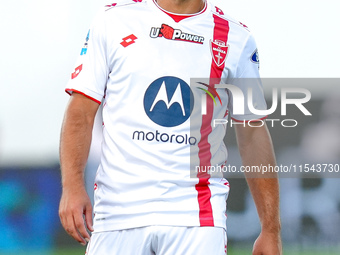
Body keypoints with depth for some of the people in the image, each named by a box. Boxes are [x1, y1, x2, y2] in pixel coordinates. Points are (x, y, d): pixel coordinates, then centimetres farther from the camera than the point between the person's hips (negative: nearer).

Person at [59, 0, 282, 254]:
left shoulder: (236, 39, 7)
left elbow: (254, 135, 9)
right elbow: (81, 112, 3)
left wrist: (271, 229, 6)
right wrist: (73, 185, -12)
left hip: (197, 215, 0)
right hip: (119, 209, 1)